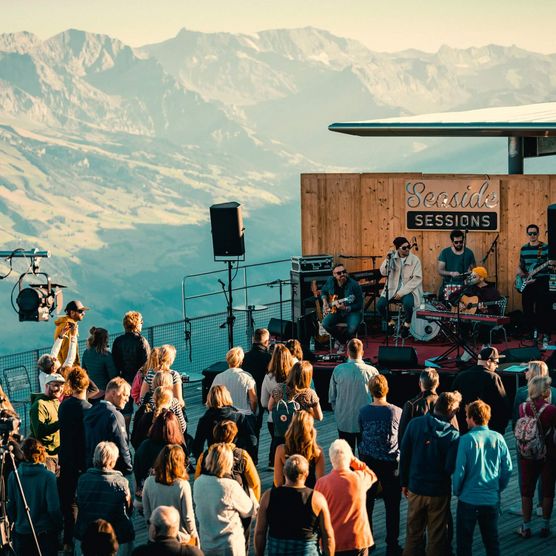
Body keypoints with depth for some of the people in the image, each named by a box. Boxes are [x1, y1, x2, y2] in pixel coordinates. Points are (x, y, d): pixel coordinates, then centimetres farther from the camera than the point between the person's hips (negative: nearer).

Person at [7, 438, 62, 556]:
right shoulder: (48, 476, -15)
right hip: (45, 533, -3)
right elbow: (54, 508, -14)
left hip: (21, 532, 3)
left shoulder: (13, 476, -6)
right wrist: (59, 525, 3)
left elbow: (10, 505, 1)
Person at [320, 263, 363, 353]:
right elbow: (323, 291, 19)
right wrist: (325, 302, 2)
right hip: (335, 310, 4)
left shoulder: (354, 285, -18)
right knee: (326, 323, -25)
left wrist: (346, 308, -29)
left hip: (352, 311, -4)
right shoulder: (330, 281, -4)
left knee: (352, 328, -33)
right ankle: (341, 340, 3)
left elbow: (359, 305, -15)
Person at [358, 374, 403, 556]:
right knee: (392, 506, 6)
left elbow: (362, 433, 6)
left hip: (368, 460, 2)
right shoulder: (397, 412, -13)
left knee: (367, 502, 14)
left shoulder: (364, 412, -7)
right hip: (390, 463, -2)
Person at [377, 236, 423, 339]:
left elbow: (417, 279, -13)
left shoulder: (415, 260, -7)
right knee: (380, 304, -19)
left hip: (409, 290, -3)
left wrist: (402, 292, -19)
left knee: (407, 303, -35)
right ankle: (390, 323, 10)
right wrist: (387, 260, -21)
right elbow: (383, 272, -3)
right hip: (393, 289, 3)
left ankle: (406, 325, -6)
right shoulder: (392, 257, 2)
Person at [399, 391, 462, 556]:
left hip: (415, 488, 3)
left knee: (413, 533, 17)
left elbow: (404, 455, -2)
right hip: (439, 492, -3)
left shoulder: (415, 424, -9)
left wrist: (404, 482, 8)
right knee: (436, 536, 11)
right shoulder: (452, 434, -18)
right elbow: (451, 468, -19)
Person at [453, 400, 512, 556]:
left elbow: (459, 470, -14)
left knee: (464, 541, 10)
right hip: (492, 499, 3)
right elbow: (508, 468, 0)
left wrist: (457, 491, 3)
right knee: (492, 540, 15)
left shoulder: (466, 440, -14)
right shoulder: (498, 438, -4)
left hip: (469, 498, -3)